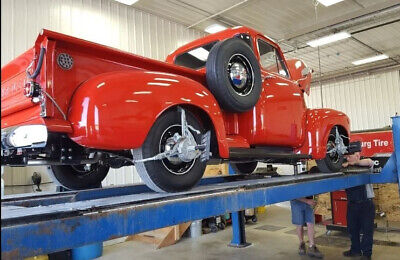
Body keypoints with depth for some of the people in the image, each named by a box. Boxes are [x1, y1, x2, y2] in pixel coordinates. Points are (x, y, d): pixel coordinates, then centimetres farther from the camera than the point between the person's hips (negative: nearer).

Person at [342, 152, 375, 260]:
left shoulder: (364, 166, -6)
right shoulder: (346, 169, 8)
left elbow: (370, 162, -27)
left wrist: (354, 163, -24)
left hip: (366, 203, -5)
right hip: (352, 204, 5)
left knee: (367, 229, 3)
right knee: (352, 228, 15)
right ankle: (355, 249, 31)